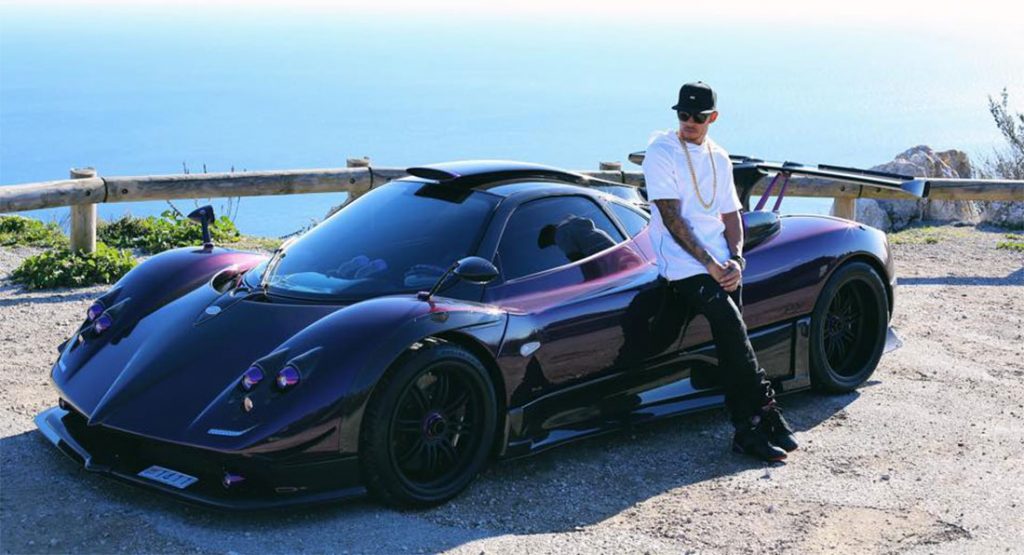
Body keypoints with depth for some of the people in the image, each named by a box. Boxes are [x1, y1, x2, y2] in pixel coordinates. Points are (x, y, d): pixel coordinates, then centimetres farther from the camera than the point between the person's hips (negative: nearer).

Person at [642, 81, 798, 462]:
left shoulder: (719, 159, 17)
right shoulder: (661, 152, -2)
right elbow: (671, 218, -10)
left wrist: (735, 259, -2)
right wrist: (710, 264, -15)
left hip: (722, 265, 5)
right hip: (685, 267, -5)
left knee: (730, 341, -7)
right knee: (731, 326, -22)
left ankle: (748, 429, -5)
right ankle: (765, 410, -14)